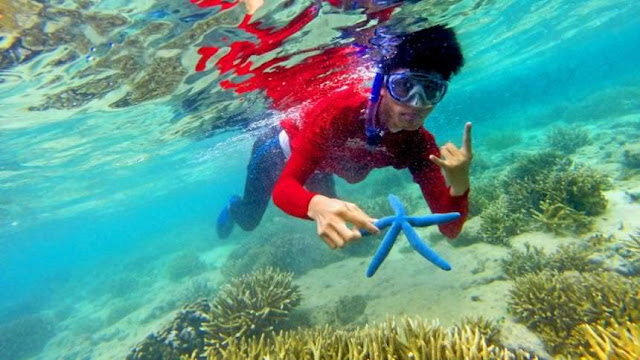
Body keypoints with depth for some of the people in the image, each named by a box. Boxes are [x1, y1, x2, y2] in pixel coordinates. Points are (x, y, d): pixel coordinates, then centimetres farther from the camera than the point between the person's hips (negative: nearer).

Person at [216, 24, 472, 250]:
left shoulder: (420, 145, -27)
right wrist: (318, 206, -68)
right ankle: (232, 207, 54)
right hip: (280, 150, -4)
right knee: (248, 221, 16)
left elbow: (449, 228, -27)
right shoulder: (340, 109, -42)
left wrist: (459, 184, -48)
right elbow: (283, 187, -46)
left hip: (317, 164, 5)